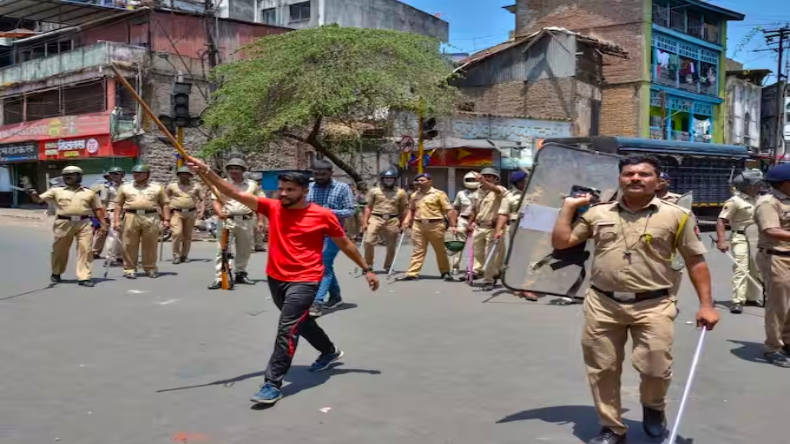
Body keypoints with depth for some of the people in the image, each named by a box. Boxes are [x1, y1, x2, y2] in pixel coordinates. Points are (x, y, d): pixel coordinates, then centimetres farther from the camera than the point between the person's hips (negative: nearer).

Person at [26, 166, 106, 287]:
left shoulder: (90, 192, 14)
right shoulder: (56, 190, 11)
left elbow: (97, 209, 15)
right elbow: (39, 199, 3)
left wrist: (103, 223, 5)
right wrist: (33, 194, -19)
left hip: (84, 223, 0)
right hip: (64, 223, 0)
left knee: (85, 249, -6)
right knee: (59, 249, 10)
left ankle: (84, 277, -4)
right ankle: (56, 273, 30)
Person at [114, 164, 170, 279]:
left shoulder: (157, 187, 11)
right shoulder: (125, 187, 13)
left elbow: (165, 204, 10)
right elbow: (118, 204, 11)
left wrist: (166, 219, 2)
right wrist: (116, 220, 3)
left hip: (151, 218, 0)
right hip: (131, 217, 1)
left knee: (150, 245, 3)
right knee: (130, 245, 1)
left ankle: (150, 268, 14)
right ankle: (130, 269, 9)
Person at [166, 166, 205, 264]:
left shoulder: (195, 186, 8)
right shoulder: (172, 186, 6)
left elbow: (202, 199, 8)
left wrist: (202, 211, -5)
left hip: (191, 213, 2)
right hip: (176, 213, -2)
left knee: (188, 235, 5)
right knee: (177, 233, -16)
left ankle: (184, 255, 17)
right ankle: (176, 255, -7)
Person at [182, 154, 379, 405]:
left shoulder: (323, 215, -9)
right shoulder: (273, 208, -1)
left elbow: (345, 244, 2)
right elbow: (234, 193, -10)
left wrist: (366, 270, 6)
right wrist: (206, 172, -23)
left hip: (304, 281, -6)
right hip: (275, 279, 6)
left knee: (287, 329, -13)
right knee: (300, 322, 22)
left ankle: (273, 384, -6)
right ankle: (330, 352, 47)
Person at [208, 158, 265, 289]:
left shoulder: (252, 185, 10)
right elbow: (215, 201, -4)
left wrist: (260, 220, 6)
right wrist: (220, 213, -24)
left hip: (246, 221, 3)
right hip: (227, 220, -2)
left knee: (244, 250, 11)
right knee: (222, 249, -6)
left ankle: (240, 274, 26)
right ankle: (219, 278, -7)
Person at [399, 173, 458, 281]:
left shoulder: (439, 194, -3)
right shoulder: (414, 195, 13)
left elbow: (449, 210, -6)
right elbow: (411, 209, 22)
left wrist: (453, 225, -12)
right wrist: (407, 220, 5)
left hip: (435, 225, -4)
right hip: (418, 225, 4)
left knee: (440, 250, 8)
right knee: (418, 250, 3)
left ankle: (445, 272, 20)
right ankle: (412, 273, 1)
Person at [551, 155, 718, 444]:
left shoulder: (677, 215, 0)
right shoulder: (597, 213, 7)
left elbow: (696, 261, 2)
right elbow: (560, 242, 12)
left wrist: (706, 305, -3)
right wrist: (569, 207, 9)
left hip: (653, 306, -2)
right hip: (602, 304, 2)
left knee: (656, 369, -3)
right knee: (602, 369, 8)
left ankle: (653, 407, 33)